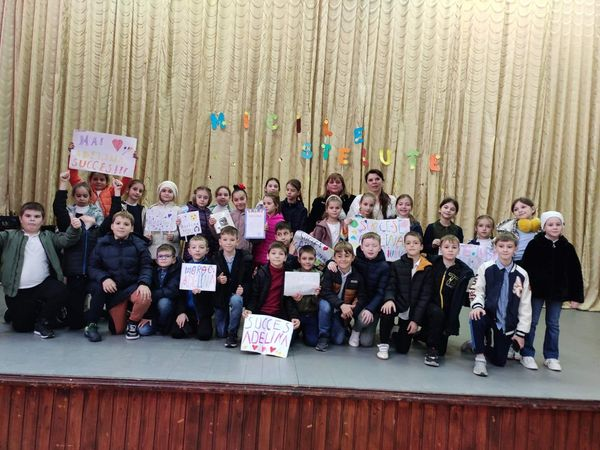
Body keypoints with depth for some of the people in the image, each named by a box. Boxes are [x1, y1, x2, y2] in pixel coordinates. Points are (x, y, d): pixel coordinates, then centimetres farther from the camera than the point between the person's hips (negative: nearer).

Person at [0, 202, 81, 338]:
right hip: (18, 291, -1)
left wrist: (74, 229, -24)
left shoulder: (48, 236, 9)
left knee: (60, 290, -30)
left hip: (43, 285, 1)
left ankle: (43, 323, -4)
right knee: (21, 326, 1)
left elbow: (66, 239, -4)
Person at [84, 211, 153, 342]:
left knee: (145, 298, -33)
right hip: (112, 288, 1)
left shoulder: (139, 245, -2)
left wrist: (144, 283, -26)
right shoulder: (102, 243, 1)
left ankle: (133, 323, -1)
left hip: (132, 286, -1)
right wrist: (104, 278, -22)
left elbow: (146, 267, -5)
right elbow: (93, 267, -1)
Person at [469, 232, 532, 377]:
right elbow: (478, 291, -5)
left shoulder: (522, 274, -3)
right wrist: (477, 305, -28)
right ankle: (480, 357, -16)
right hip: (488, 314, -2)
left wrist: (521, 331, 1)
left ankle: (486, 347, 39)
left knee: (499, 361, 3)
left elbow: (525, 305, 1)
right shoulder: (486, 268, -7)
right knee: (476, 318, -38)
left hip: (507, 323, 2)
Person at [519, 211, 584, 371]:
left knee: (553, 325, 13)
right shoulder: (535, 244, -9)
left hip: (557, 292, 3)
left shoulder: (568, 248, -1)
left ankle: (551, 357, 25)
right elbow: (524, 268, -10)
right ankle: (527, 355, 17)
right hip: (536, 290, -3)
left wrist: (576, 296, 0)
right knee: (531, 322, 6)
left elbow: (575, 273, 2)